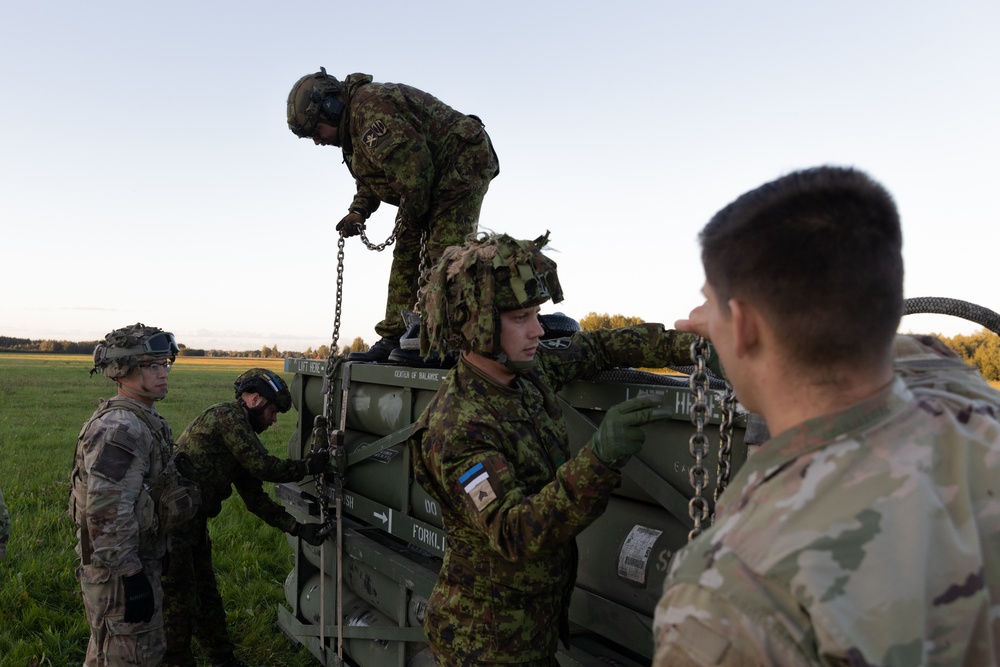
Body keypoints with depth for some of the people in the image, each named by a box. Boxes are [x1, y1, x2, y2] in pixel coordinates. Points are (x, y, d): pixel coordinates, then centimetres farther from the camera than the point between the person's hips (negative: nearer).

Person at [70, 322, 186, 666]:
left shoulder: (142, 420, 9)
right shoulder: (120, 429, -24)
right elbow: (107, 513, -29)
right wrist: (130, 576, -25)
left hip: (141, 557, 10)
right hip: (121, 569, -10)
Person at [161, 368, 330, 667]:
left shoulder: (239, 432, 14)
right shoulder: (227, 415, -15)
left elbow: (255, 497, 14)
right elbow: (262, 466, -20)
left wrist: (298, 528, 9)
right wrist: (308, 466, -7)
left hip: (193, 524, 10)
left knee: (207, 598, 20)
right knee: (179, 605, 1)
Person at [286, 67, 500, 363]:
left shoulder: (370, 106, -23)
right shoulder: (353, 125, 11)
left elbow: (413, 166, -29)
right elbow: (372, 176, 21)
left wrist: (412, 215, -15)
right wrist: (358, 210, 2)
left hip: (463, 161, -11)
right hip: (434, 178, 11)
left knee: (444, 254, -17)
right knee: (406, 252, 6)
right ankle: (395, 337, 8)